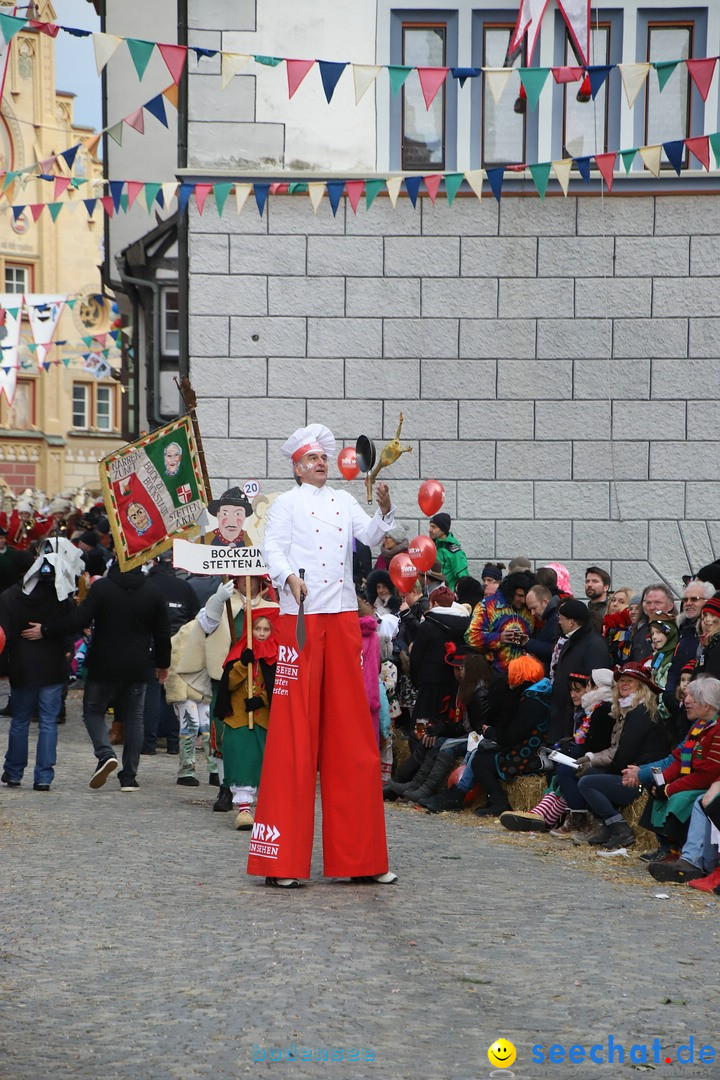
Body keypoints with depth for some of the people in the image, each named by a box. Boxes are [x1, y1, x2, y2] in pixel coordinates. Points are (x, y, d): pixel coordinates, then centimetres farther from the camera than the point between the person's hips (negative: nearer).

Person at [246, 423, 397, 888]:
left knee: (350, 731, 5)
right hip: (301, 616, -5)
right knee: (295, 729, -6)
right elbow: (272, 548, -5)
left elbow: (370, 534, 7)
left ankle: (360, 856, 10)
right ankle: (283, 860, -4)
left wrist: (385, 510, -11)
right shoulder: (286, 503, 7)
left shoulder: (343, 500, 19)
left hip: (343, 617, 5)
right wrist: (289, 577, -24)